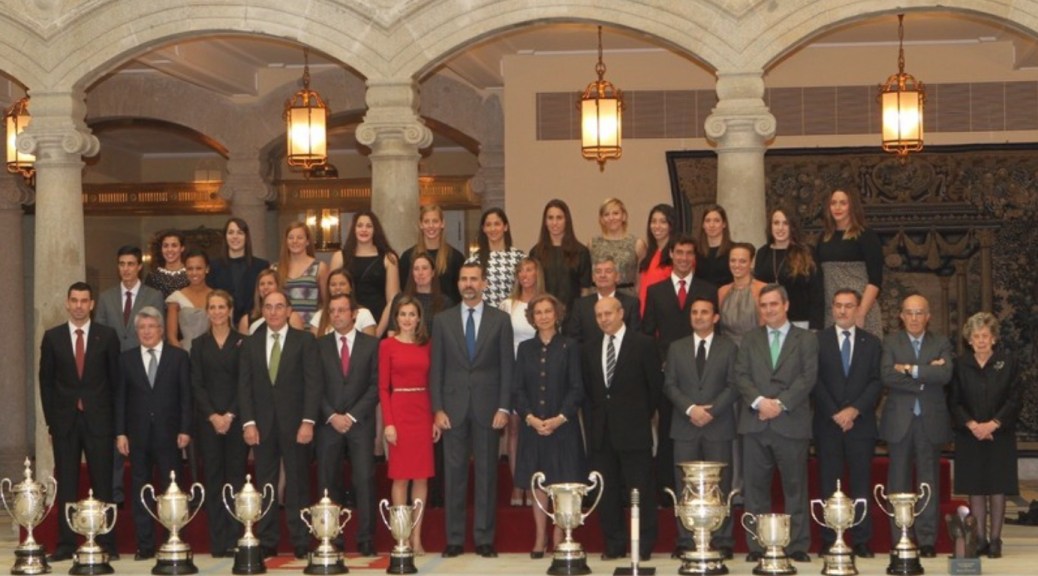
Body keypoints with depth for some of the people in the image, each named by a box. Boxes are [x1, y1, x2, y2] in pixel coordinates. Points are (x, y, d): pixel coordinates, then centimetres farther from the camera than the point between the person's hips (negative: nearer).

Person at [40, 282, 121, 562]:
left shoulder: (107, 336, 4)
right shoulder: (52, 337, 7)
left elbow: (115, 379, 5)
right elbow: (46, 381, 8)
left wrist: (114, 419, -1)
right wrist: (51, 421, 2)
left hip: (98, 420, -1)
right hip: (64, 420, 1)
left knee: (102, 484, 0)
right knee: (66, 485, 3)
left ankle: (106, 543, 4)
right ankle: (66, 544, 7)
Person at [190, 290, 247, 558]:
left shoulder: (242, 343, 3)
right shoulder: (200, 345, 9)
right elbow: (196, 385, 4)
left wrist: (230, 415, -10)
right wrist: (213, 416, -8)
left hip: (236, 418, -2)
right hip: (208, 420, 2)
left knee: (236, 476, -3)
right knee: (213, 478, 1)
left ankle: (235, 539, -2)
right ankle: (217, 541, 3)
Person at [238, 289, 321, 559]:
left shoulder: (304, 341, 2)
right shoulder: (250, 344, 10)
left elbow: (313, 383, -3)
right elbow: (244, 386, 6)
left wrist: (308, 421, -12)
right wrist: (248, 422, -4)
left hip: (294, 423, -2)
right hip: (262, 425, 2)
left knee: (297, 485, 1)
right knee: (265, 485, 3)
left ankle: (301, 543, 4)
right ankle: (267, 543, 7)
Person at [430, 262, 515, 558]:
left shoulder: (500, 320, 4)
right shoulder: (443, 320, 7)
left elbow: (507, 366, 2)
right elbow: (436, 368, 6)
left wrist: (503, 408, -5)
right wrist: (438, 409, -2)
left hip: (487, 407, -1)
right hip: (453, 406, 1)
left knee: (486, 474, 3)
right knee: (454, 474, 2)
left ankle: (485, 539, 8)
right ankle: (454, 539, 8)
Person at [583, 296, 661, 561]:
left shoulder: (643, 345, -1)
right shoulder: (589, 350, 13)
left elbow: (655, 385, 1)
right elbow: (587, 391, 14)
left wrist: (642, 417, 4)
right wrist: (592, 423, 6)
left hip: (633, 430, -4)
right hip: (601, 431, 4)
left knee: (641, 490, -2)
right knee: (606, 491, 5)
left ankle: (644, 546, 5)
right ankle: (614, 545, 13)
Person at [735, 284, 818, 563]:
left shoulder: (806, 339, 8)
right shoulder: (750, 339, 16)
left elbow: (808, 377, -2)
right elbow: (741, 376, 5)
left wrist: (781, 403, -13)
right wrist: (759, 401, -12)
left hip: (792, 423, -2)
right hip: (756, 423, 2)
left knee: (795, 487, 0)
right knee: (755, 488, 2)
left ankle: (798, 546, 5)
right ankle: (756, 546, 6)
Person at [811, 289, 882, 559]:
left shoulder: (871, 343, 11)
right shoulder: (818, 341, 6)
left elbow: (877, 382, 3)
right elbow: (815, 381, 0)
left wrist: (855, 410, -10)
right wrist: (835, 413, -9)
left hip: (861, 423, 1)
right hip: (827, 424, -1)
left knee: (861, 484, 1)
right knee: (828, 484, 0)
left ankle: (861, 541, 3)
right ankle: (828, 541, 2)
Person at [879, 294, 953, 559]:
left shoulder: (941, 344, 8)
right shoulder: (890, 342, 7)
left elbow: (945, 374, -11)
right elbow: (887, 375, -10)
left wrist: (911, 369, -13)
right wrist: (926, 374, -13)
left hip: (930, 421, 0)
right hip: (899, 422, 0)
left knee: (929, 483, 2)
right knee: (898, 484, 2)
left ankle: (927, 541, 6)